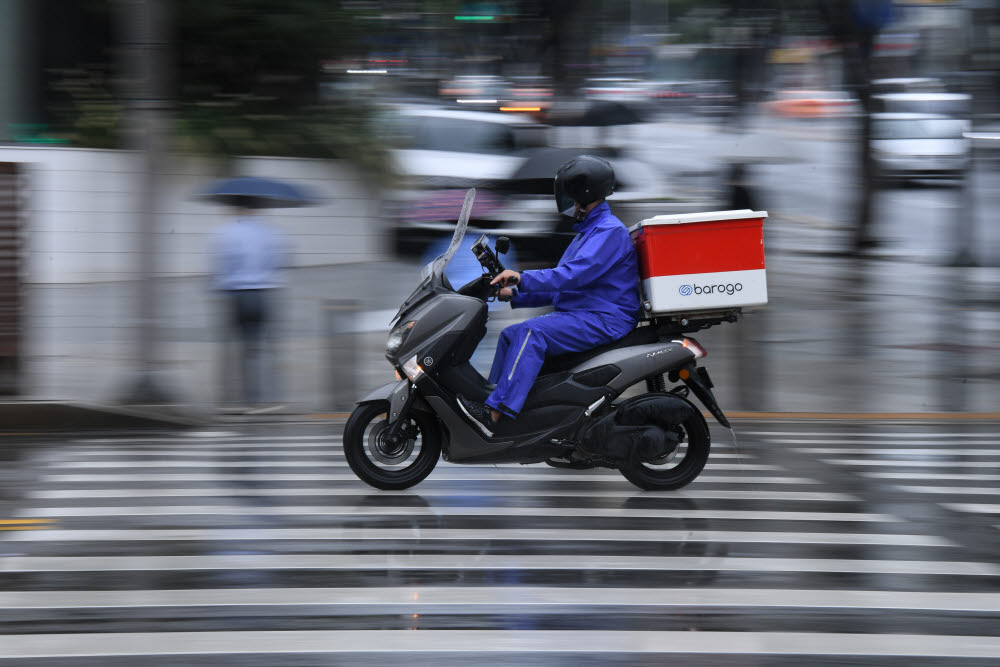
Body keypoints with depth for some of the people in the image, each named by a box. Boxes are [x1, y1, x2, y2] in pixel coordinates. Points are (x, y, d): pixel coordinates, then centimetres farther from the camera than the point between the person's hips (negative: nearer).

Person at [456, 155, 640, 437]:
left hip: (604, 320, -11)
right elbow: (559, 287, 26)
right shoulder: (586, 232, 23)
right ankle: (490, 399, 6)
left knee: (531, 333, -28)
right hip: (577, 316, 11)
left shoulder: (610, 231, -11)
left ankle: (495, 414, -36)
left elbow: (576, 274, -25)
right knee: (510, 335, 9)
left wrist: (524, 279, -26)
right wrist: (515, 295, 15)